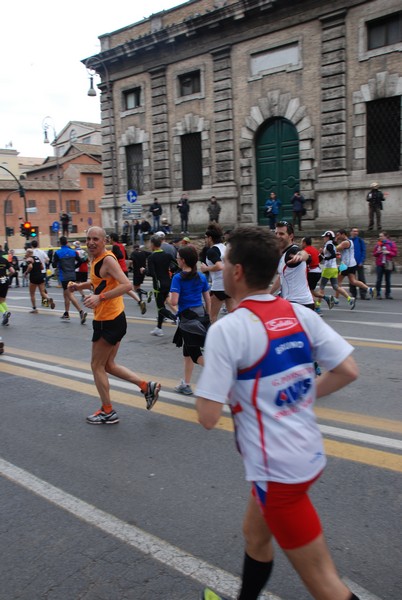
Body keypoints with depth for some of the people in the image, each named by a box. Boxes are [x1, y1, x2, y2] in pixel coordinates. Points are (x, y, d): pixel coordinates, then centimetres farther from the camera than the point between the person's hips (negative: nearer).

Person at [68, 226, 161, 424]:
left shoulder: (107, 260, -17)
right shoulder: (96, 259, 11)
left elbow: (127, 285, -28)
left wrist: (100, 297, -34)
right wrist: (79, 286, 11)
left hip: (109, 322, -9)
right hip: (111, 320, 9)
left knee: (97, 366, 4)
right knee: (109, 365, 17)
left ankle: (107, 412, 17)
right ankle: (147, 386, 21)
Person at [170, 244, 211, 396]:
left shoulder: (178, 278, -13)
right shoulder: (201, 277, 4)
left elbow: (174, 302, -20)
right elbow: (208, 299, 8)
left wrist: (171, 302, 2)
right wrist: (207, 317, 18)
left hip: (187, 318, -6)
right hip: (201, 315, 6)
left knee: (196, 355, 1)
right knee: (187, 351, 19)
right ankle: (186, 384, 26)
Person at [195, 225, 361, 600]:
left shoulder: (227, 329, -20)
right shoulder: (300, 313, -1)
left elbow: (208, 417, -19)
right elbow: (348, 371, 1)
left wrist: (208, 372, 0)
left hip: (278, 470, -8)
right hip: (309, 453, 8)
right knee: (255, 534, 29)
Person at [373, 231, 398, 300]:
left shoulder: (391, 243, 3)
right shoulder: (378, 244, 9)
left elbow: (395, 253, 1)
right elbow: (374, 254, 12)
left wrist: (388, 252, -14)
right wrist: (377, 252, -8)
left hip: (388, 264, -1)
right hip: (379, 264, 1)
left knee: (388, 280, 5)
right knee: (379, 280, -2)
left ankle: (388, 294, 12)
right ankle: (378, 294, 3)